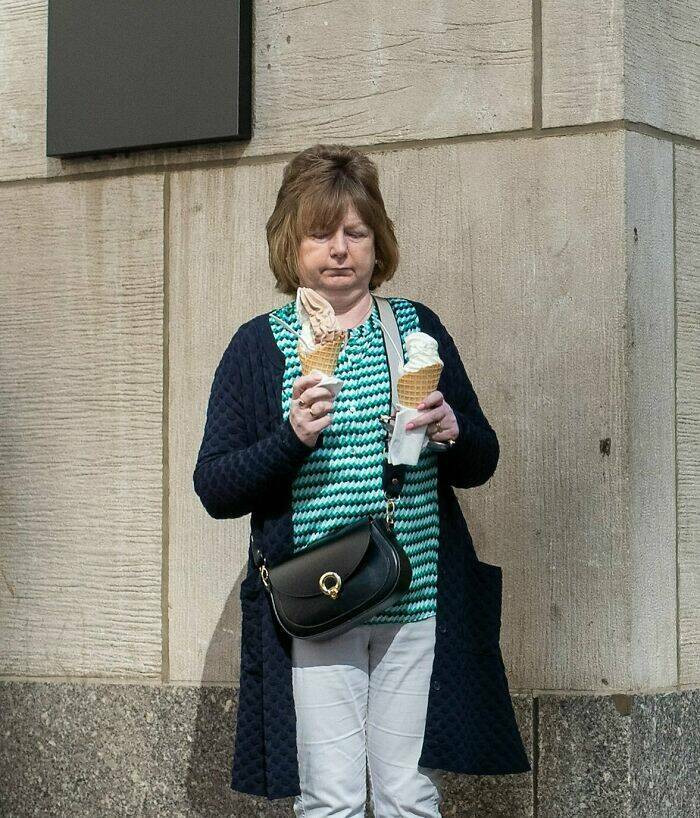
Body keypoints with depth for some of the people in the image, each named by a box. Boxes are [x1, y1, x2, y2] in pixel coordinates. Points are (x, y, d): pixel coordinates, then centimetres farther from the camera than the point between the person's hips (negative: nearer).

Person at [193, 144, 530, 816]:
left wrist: (453, 433, -9)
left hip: (420, 603, 2)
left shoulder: (417, 327, 11)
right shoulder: (258, 346, 4)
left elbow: (482, 463, 14)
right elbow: (213, 489, 0)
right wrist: (292, 439, -16)